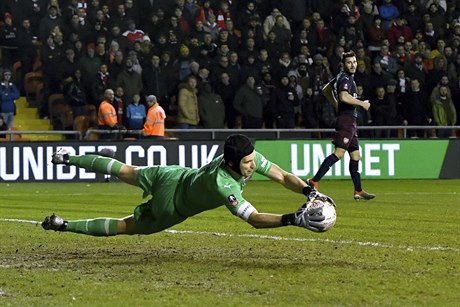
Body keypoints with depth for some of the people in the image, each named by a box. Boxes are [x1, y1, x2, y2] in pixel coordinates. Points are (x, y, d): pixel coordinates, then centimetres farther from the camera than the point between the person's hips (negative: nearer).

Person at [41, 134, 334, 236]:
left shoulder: (251, 158, -25)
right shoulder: (223, 185, -44)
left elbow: (283, 176, -16)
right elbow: (255, 219, -48)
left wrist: (310, 191, -32)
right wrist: (295, 219, -57)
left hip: (173, 176, 7)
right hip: (172, 205, -7)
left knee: (125, 171, 25)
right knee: (127, 227, 9)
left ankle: (69, 159, 42)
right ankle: (63, 225, 15)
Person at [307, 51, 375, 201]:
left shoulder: (341, 77, 19)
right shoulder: (345, 78, -11)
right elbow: (344, 96, -28)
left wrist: (336, 105, 32)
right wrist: (362, 103, -18)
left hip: (350, 122, 11)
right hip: (346, 119, -11)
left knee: (355, 156, 11)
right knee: (339, 152, -19)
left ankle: (358, 191, 14)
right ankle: (314, 181, -24)